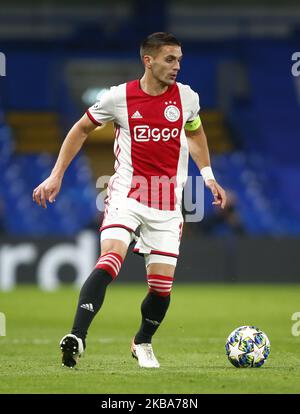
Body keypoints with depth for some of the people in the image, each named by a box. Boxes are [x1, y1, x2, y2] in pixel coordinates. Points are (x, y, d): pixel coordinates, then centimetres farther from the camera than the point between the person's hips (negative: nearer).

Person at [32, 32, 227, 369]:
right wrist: (56, 176, 6)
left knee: (162, 285, 3)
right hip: (127, 193, -3)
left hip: (168, 204, 3)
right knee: (110, 258, -28)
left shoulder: (186, 97, 2)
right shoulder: (119, 97, -6)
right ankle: (76, 338, -34)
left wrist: (208, 176, 18)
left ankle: (142, 343, 31)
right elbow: (81, 129, 9)